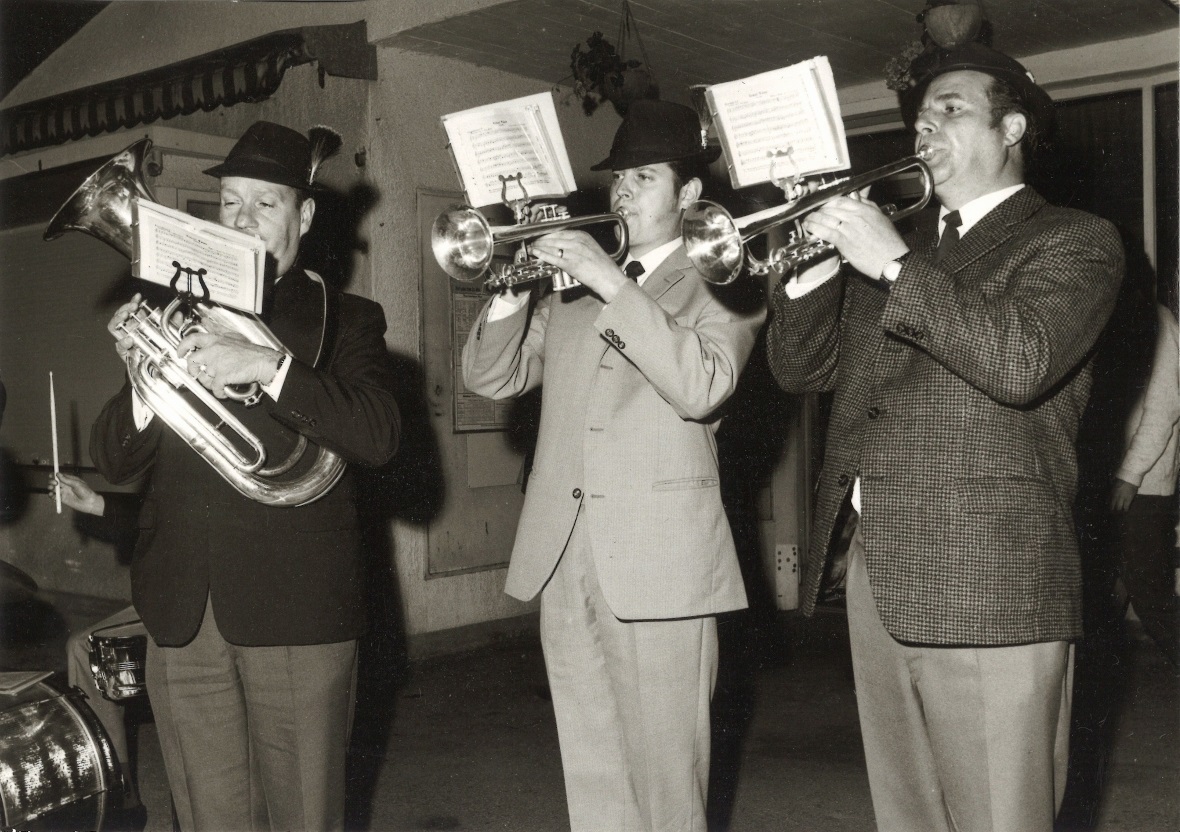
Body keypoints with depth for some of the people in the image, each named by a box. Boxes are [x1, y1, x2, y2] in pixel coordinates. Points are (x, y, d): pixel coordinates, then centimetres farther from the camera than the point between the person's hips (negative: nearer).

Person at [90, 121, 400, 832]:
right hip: (182, 614, 3)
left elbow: (380, 437, -14)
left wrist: (269, 364, -23)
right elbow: (114, 461, 9)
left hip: (295, 612, -3)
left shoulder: (344, 320, 4)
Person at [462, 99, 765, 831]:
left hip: (660, 560, -5)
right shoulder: (574, 283, 17)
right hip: (563, 556, 5)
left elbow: (703, 386, -17)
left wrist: (614, 284, -19)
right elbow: (493, 378, 11)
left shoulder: (722, 283, 2)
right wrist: (514, 283, -4)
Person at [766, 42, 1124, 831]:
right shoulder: (895, 243, 19)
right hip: (875, 573, 6)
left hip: (987, 587, -6)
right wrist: (817, 263, -1)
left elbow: (1020, 363, -19)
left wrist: (895, 263, -17)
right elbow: (801, 368, 15)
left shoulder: (1074, 241, 1)